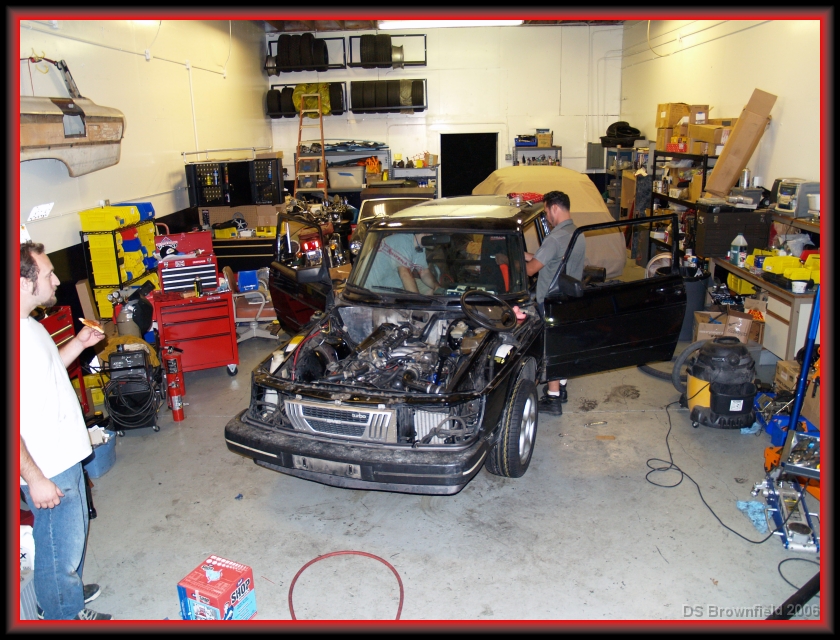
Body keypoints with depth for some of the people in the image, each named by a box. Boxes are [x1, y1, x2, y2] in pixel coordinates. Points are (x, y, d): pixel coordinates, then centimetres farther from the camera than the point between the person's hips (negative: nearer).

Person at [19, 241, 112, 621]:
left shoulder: (31, 325, 5)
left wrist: (79, 344, 7)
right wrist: (34, 478, -24)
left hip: (64, 457, 10)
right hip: (46, 472, -10)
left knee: (73, 535, 27)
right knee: (60, 549, 10)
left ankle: (67, 590, 49)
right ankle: (64, 615, 31)